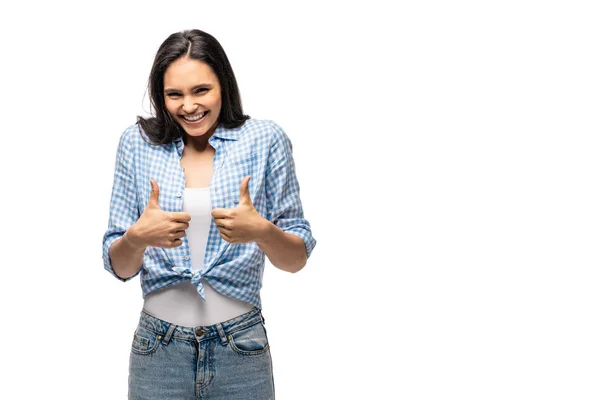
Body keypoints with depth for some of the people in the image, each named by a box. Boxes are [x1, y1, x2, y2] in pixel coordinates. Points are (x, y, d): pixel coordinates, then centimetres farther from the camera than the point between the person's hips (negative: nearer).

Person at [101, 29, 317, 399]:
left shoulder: (265, 140, -5)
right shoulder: (138, 143, -1)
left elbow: (297, 258, -2)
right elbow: (119, 267, 2)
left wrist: (261, 231, -22)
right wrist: (137, 237, -19)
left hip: (241, 346, -1)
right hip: (159, 349, 1)